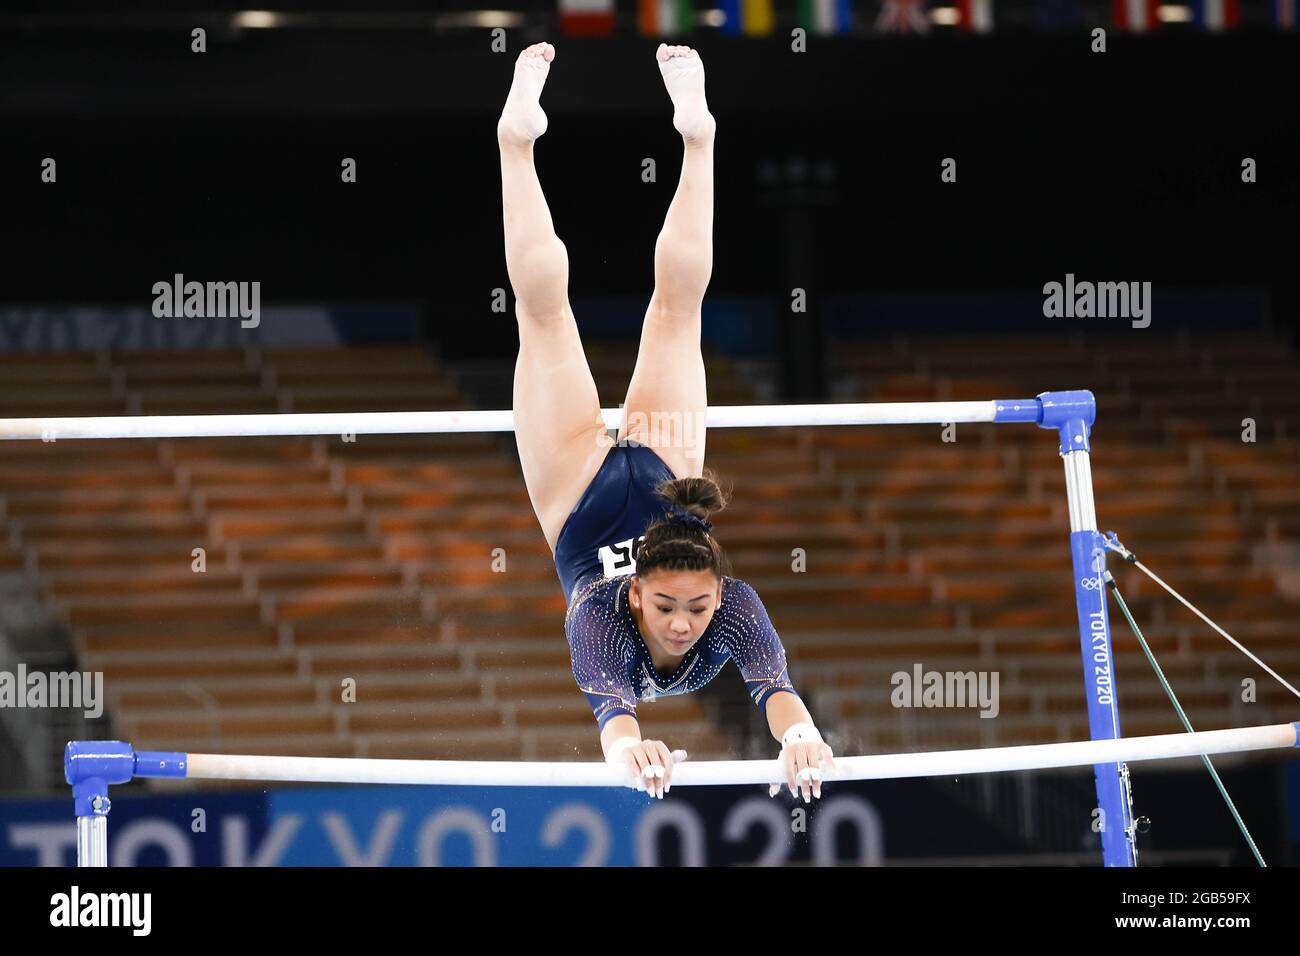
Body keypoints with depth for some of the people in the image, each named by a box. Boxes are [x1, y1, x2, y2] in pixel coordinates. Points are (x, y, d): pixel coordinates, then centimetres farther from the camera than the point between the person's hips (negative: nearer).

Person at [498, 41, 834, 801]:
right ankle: (519, 137, 25)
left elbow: (773, 679, -55)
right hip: (587, 500, -1)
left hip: (662, 475, 1)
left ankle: (697, 132, 28)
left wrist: (800, 735, -75)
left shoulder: (733, 607, -41)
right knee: (544, 310, 15)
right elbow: (607, 697, -60)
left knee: (678, 302, 18)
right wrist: (630, 747, -81)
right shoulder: (601, 615, -44)